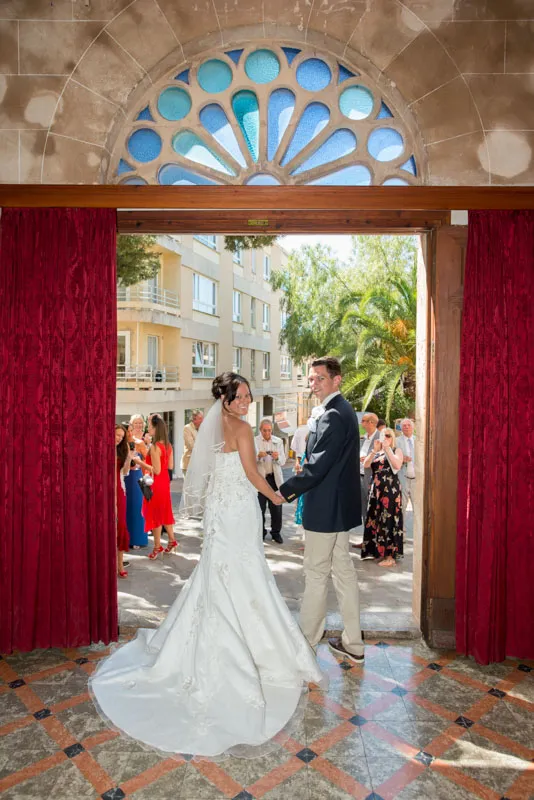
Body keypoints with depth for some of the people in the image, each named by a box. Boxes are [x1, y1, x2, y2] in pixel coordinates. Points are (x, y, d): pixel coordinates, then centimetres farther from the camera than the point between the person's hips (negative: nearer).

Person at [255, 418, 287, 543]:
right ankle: (260, 532, 18)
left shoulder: (278, 441, 8)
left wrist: (277, 457, -19)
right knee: (260, 508, 4)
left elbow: (283, 462, 3)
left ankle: (276, 532, 19)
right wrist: (258, 456, -28)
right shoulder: (254, 441, 1)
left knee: (276, 507, 5)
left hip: (275, 478, 2)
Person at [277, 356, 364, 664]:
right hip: (340, 505, 10)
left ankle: (308, 638, 23)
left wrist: (285, 491, -16)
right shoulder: (341, 410, 12)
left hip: (326, 508, -10)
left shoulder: (334, 415, -20)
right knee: (344, 571, 15)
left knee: (316, 574, 5)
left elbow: (318, 465, -24)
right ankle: (353, 643, 26)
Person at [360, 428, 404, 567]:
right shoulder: (376, 452, 16)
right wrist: (375, 450, -10)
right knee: (376, 520, 7)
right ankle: (378, 551, 18)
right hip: (376, 490, 5)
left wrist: (387, 449, -15)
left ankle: (390, 556, -1)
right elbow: (366, 465, -1)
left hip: (390, 490, -5)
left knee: (388, 520, -5)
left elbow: (397, 465, -17)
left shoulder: (396, 450, 3)